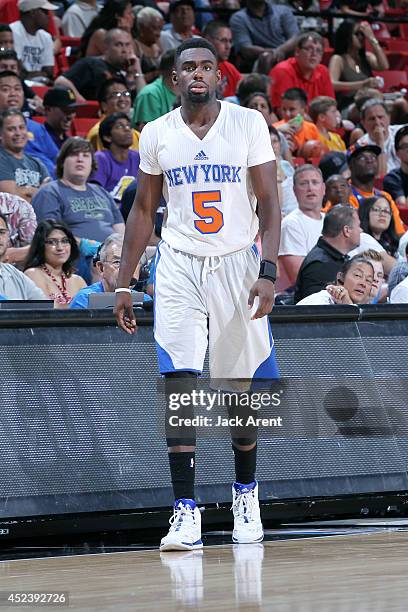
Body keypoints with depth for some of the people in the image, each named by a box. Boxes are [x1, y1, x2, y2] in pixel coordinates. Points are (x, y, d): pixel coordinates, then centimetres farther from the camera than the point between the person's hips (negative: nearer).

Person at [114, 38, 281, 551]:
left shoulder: (248, 124, -3)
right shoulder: (156, 134, 3)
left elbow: (269, 204, -4)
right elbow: (143, 210, 11)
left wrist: (268, 272, -15)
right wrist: (123, 285, 7)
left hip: (237, 263, -1)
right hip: (179, 266, 1)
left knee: (242, 386, 7)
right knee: (178, 382, -11)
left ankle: (245, 491, 30)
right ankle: (185, 512, -12)